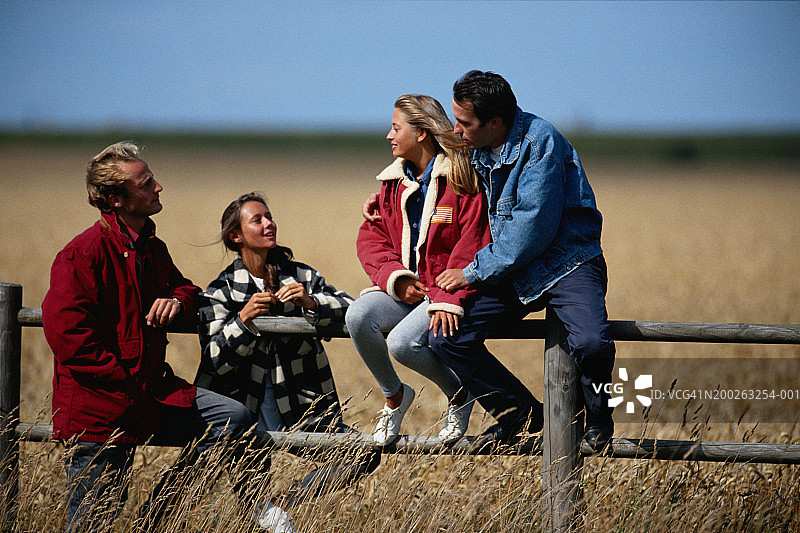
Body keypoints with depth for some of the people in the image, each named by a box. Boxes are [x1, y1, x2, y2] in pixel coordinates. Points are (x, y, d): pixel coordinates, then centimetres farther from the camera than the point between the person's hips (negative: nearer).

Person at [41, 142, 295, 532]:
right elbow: (66, 333, -21)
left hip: (150, 393, 7)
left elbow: (184, 287, 31)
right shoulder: (84, 254, -15)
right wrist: (129, 381, -19)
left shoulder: (152, 248, 12)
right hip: (99, 406, -7)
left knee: (231, 418, -4)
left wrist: (177, 301, 4)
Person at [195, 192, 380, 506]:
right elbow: (216, 362, -6)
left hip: (303, 406, 3)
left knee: (365, 455, -12)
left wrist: (311, 303, -21)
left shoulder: (301, 277, 10)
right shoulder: (219, 291, 4)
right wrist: (243, 320, -21)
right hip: (244, 406, -3)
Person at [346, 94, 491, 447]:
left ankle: (458, 395, 1)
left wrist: (449, 300, -25)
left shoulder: (462, 179, -9)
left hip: (445, 289, -6)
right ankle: (393, 396, 1)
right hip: (404, 289, 6)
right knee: (358, 317, -24)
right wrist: (395, 277, -10)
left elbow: (472, 246, -15)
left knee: (402, 343, -30)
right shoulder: (393, 182, 13)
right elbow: (371, 238, 10)